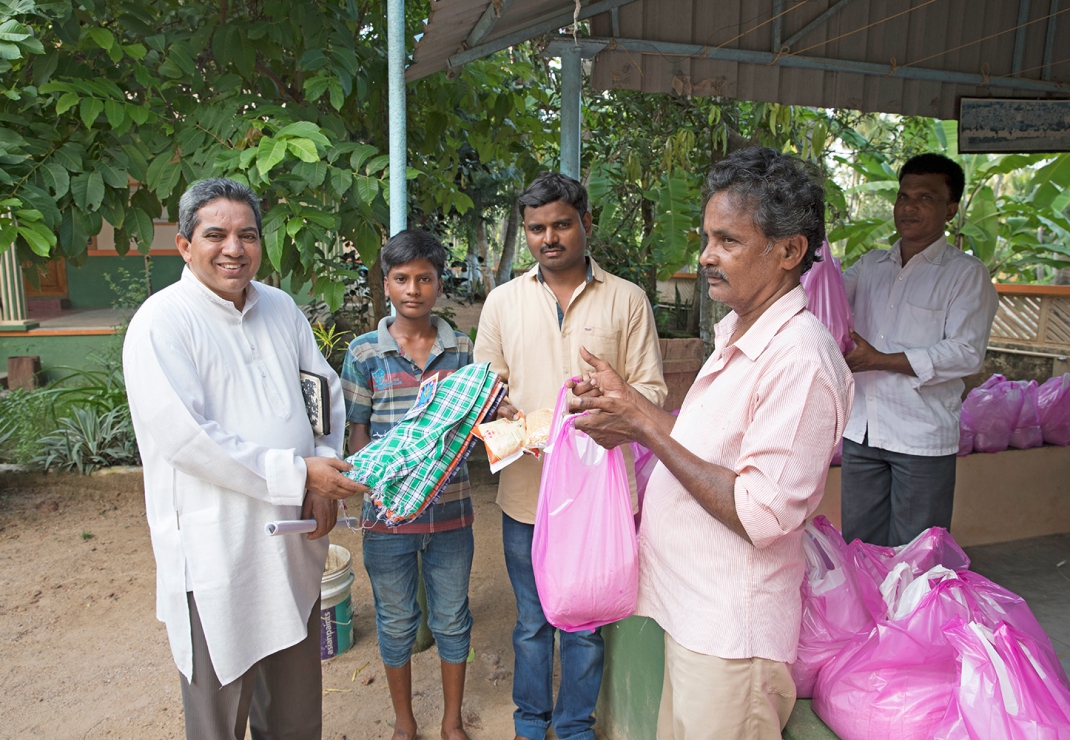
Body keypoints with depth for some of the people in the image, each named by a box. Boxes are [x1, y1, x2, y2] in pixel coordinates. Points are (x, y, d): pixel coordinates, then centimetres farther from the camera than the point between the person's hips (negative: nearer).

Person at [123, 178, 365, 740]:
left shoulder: (281, 309, 7)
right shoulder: (161, 322, -12)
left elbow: (327, 392, 12)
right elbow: (184, 437, -21)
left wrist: (325, 476, -2)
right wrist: (297, 475, -19)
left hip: (293, 540, 6)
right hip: (215, 553, -5)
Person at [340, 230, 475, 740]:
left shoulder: (461, 348, 1)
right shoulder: (363, 352, -4)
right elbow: (356, 432, -1)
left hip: (450, 508, 1)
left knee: (452, 618, 16)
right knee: (396, 622, 16)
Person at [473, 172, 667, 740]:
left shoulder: (626, 299, 0)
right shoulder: (502, 301, 5)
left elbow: (651, 387, -1)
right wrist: (502, 412, -15)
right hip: (526, 487, 2)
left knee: (586, 624, 14)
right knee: (531, 621, 18)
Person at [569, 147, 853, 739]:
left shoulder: (799, 359, -23)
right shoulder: (736, 333, 8)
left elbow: (761, 516, -25)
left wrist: (647, 424, -22)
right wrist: (629, 420, 0)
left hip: (731, 640, -9)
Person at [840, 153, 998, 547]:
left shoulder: (967, 273, -2)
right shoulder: (870, 265, 14)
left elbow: (966, 353, -11)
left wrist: (881, 360, -17)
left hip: (922, 438, -4)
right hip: (861, 430, 4)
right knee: (858, 549, 13)